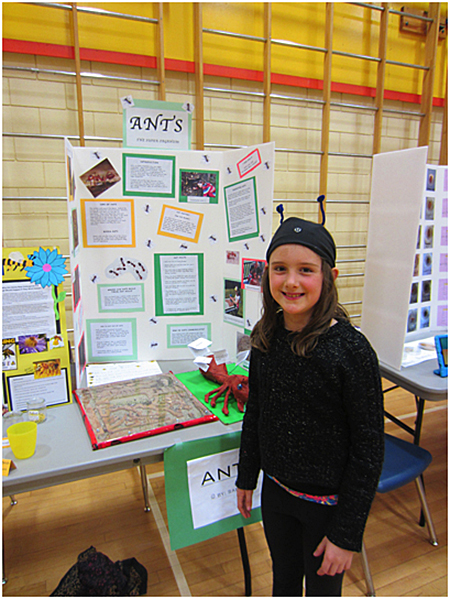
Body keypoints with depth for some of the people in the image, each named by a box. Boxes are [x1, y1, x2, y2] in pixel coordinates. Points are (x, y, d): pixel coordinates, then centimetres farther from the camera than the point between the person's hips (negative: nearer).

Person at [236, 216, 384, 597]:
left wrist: (347, 534, -13)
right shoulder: (266, 336, -8)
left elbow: (369, 449, -17)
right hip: (276, 490, 5)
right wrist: (247, 477, 12)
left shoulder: (351, 349, -24)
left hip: (328, 502, -4)